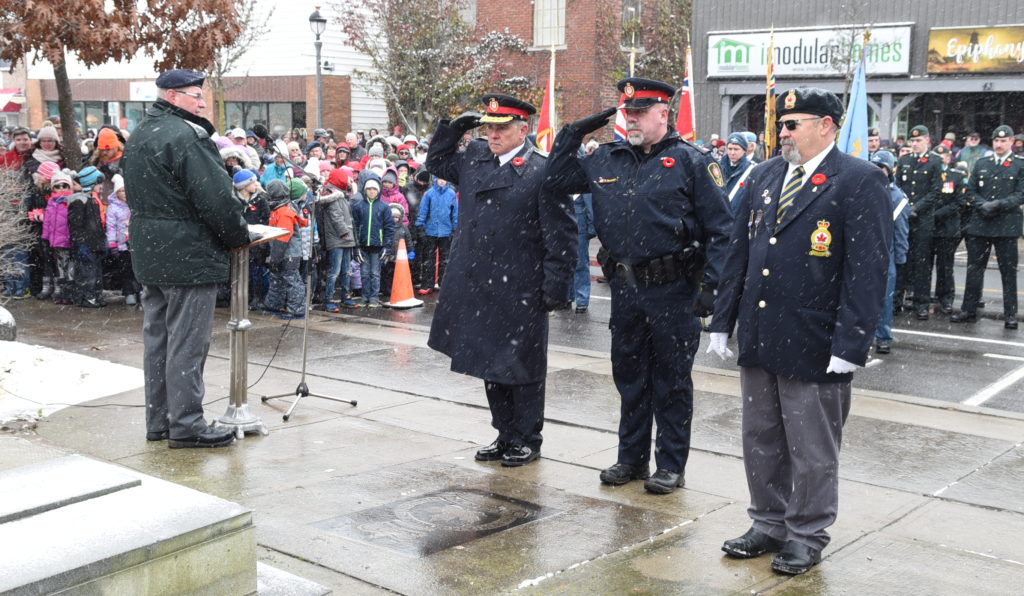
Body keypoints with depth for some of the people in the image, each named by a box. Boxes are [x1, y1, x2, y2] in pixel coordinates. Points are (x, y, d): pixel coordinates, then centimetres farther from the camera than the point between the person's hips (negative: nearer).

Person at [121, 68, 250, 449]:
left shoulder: (138, 136, 15)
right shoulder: (186, 137, -17)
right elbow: (216, 197, -20)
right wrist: (240, 237, -7)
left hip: (149, 255, 10)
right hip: (189, 257, -10)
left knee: (157, 338, 14)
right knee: (187, 343, -4)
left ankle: (158, 421, 22)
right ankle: (186, 425, 2)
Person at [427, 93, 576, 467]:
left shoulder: (542, 172, -11)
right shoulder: (475, 158, 8)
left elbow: (561, 236, -11)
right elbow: (436, 163, 26)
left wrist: (556, 286, -13)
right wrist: (453, 128, 10)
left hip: (520, 293, -6)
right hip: (478, 288, 7)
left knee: (520, 367, 5)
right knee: (490, 363, 15)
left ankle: (528, 441, 20)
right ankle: (505, 436, 29)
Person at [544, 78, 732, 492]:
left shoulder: (689, 161, -7)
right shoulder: (606, 159, 7)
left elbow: (720, 228, -8)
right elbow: (557, 180, 14)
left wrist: (710, 285, -15)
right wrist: (573, 133, 4)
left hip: (672, 290, -5)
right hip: (625, 287, 5)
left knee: (671, 380, 6)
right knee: (629, 376, 15)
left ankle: (671, 465, 19)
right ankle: (631, 458, 29)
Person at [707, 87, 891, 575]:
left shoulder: (860, 181, -9)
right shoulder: (763, 177, 10)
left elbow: (867, 270, -14)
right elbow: (739, 253, 13)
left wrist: (849, 346, -18)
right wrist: (723, 322, 10)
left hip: (813, 347, -6)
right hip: (758, 341, 6)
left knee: (811, 451, 7)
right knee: (760, 442, 16)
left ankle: (807, 536, 23)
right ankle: (770, 524, 31)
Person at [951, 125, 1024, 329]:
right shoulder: (981, 164, 12)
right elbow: (970, 191, 8)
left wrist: (998, 204, -17)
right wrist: (982, 205, -10)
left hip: (1006, 226, -3)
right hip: (979, 225, 3)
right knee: (974, 269, 7)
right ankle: (969, 311, 15)